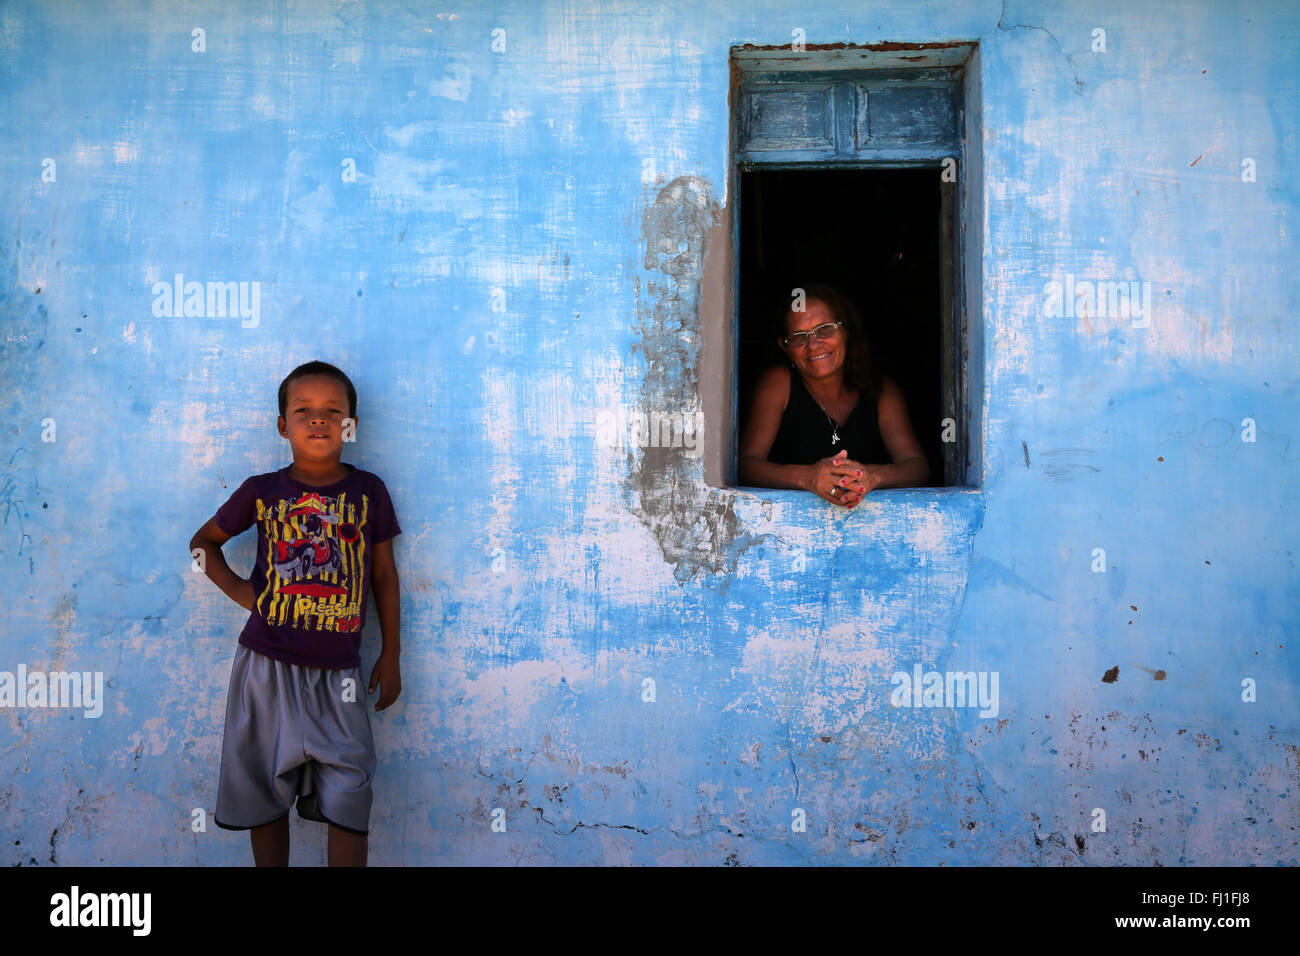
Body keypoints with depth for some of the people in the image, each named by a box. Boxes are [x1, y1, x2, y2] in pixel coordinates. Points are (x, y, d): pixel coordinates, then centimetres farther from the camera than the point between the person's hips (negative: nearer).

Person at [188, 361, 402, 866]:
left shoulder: (368, 490, 1)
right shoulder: (261, 491, 1)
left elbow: (383, 574, 6)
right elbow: (203, 541, 17)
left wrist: (391, 656, 6)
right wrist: (237, 589, 0)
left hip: (337, 672, -1)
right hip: (267, 664, 1)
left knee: (348, 802, -2)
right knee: (264, 795, 12)